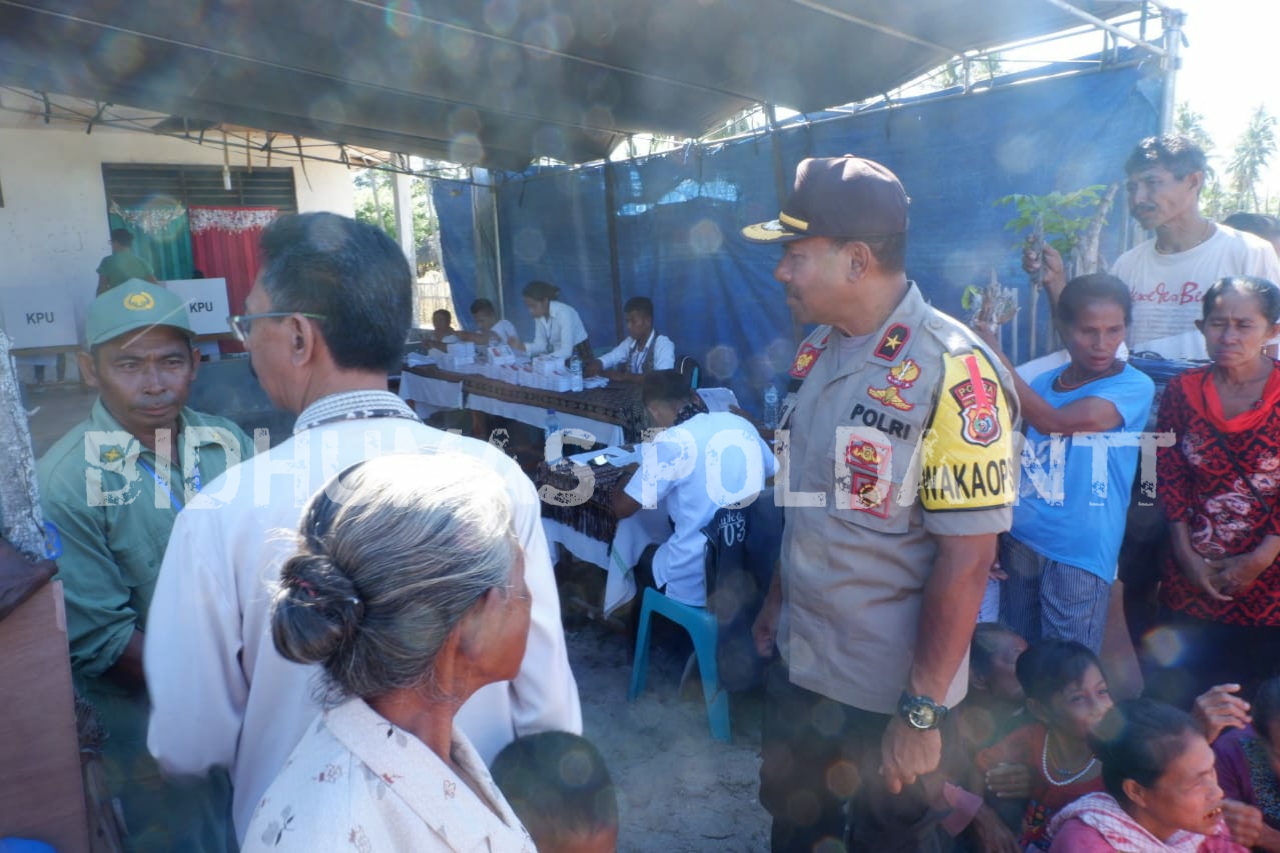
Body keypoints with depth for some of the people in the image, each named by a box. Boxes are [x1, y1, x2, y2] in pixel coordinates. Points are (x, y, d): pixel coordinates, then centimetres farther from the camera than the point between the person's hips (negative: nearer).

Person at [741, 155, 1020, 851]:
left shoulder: (951, 374, -23)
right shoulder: (816, 349, 0)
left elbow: (967, 559, -23)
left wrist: (923, 713, -19)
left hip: (887, 691, -6)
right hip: (797, 664, 7)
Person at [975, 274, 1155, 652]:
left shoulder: (1135, 386, -7)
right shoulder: (1041, 383, 7)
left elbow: (1053, 423, -22)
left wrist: (995, 357, -19)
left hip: (1079, 553, -4)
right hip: (1019, 539, 5)